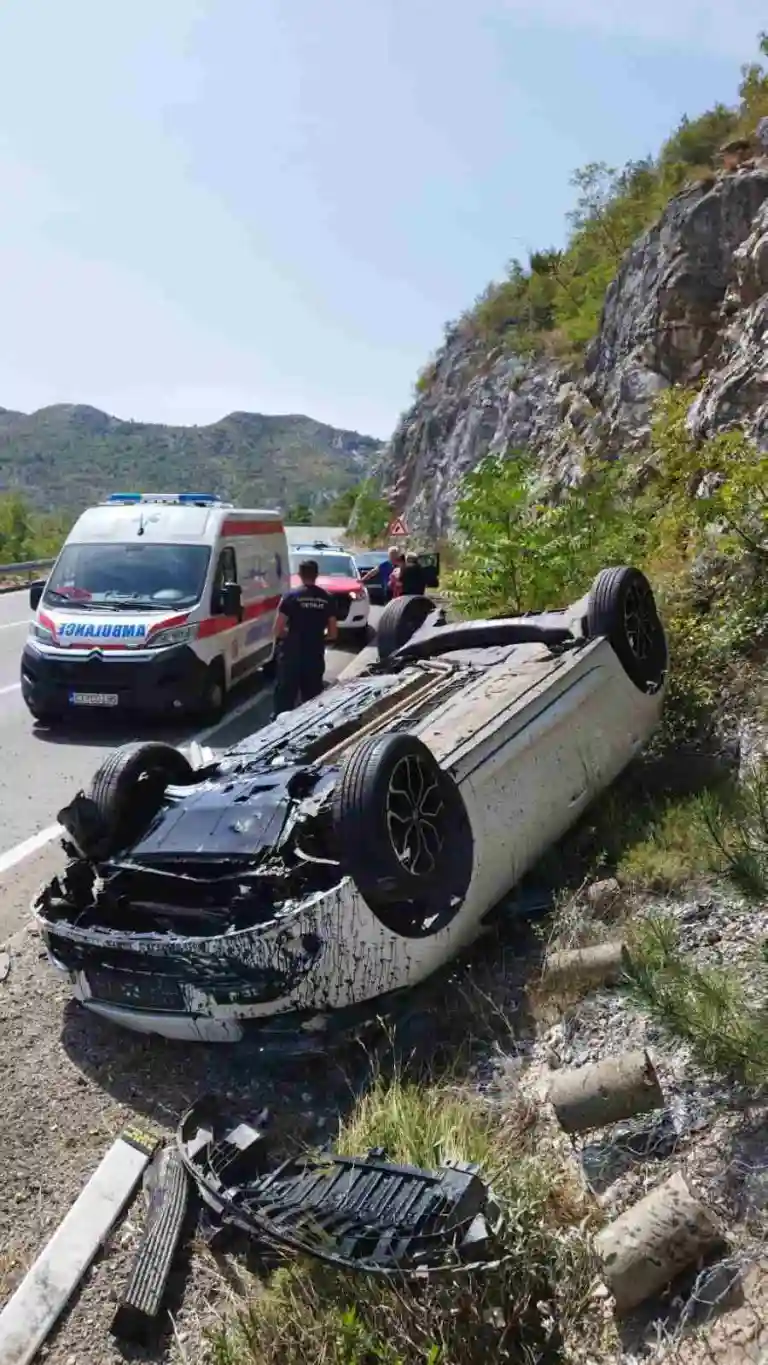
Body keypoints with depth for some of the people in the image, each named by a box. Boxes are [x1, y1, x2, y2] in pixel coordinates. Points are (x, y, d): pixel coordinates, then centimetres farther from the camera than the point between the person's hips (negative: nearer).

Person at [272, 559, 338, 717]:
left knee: (286, 693, 5)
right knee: (313, 696, 14)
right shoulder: (327, 598, 2)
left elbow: (278, 629, -9)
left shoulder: (292, 596, -7)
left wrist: (289, 636, 10)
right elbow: (333, 633, 4)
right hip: (315, 653, 3)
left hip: (292, 653, -3)